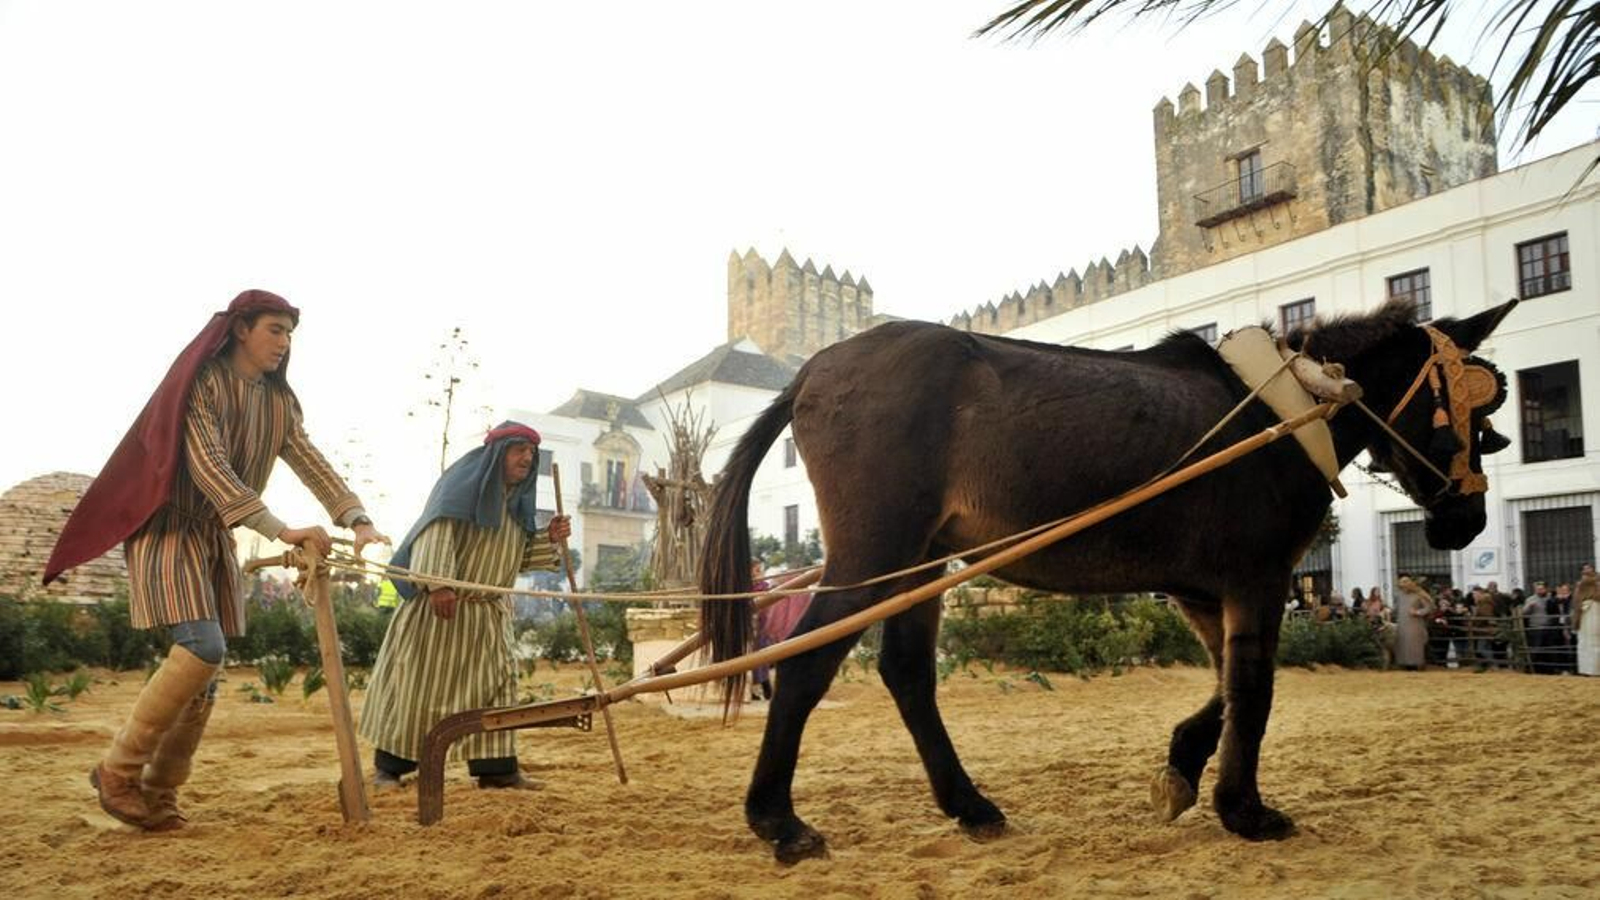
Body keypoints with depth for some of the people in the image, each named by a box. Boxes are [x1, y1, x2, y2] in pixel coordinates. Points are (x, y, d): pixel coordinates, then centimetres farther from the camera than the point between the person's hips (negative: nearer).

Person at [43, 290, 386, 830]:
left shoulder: (277, 401, 8)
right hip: (169, 528, -7)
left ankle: (158, 792, 15)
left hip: (216, 538, 7)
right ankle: (119, 771, -6)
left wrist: (357, 520, -19)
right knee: (203, 648, -21)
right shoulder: (201, 383, -15)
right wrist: (280, 531, -35)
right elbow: (208, 468, -26)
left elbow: (311, 463, -2)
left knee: (205, 673, 4)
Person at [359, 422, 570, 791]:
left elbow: (519, 555, 16)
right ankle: (389, 766, 10)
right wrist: (438, 584, -31)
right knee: (420, 680, -1)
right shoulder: (464, 482, -9)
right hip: (440, 603, -7)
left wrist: (549, 538, -3)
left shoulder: (517, 498, 12)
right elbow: (437, 529, -21)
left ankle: (495, 767, 7)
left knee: (495, 683, 3)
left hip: (489, 612, 7)